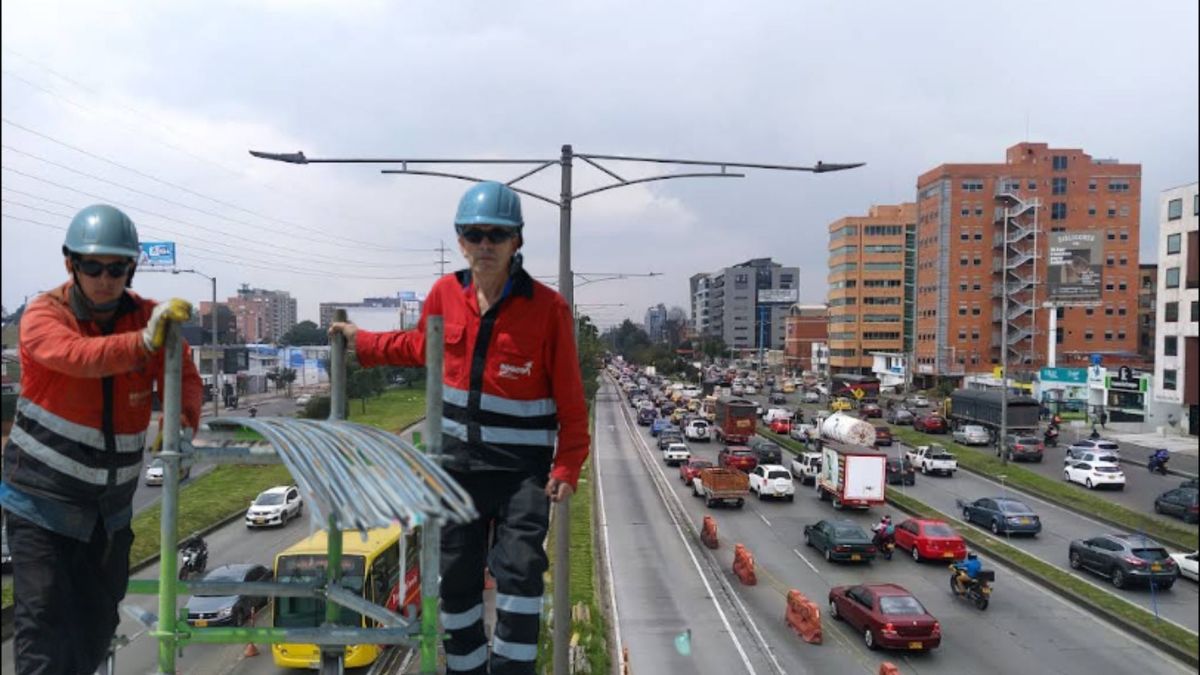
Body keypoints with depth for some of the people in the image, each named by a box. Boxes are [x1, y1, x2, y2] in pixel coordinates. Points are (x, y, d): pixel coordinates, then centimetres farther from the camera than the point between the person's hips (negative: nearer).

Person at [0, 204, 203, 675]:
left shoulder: (149, 317, -3)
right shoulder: (43, 315, -15)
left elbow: (184, 378, -5)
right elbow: (79, 355, -35)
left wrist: (183, 419, -27)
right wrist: (144, 342, -53)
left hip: (112, 502, 4)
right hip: (43, 498, -4)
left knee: (98, 623, 16)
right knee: (43, 622, -3)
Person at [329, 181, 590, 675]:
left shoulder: (547, 307, -12)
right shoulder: (445, 294, -1)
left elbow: (569, 396, -10)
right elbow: (420, 346, 20)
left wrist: (568, 464, -15)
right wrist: (361, 341, 22)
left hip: (522, 466, -4)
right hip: (457, 458, 4)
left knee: (519, 570, -11)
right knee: (455, 575, 12)